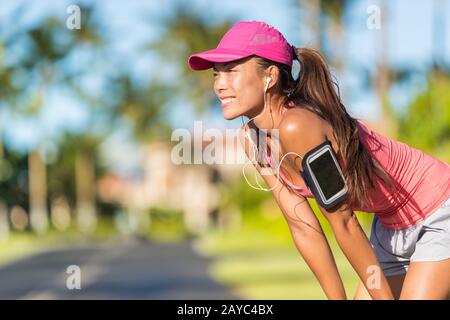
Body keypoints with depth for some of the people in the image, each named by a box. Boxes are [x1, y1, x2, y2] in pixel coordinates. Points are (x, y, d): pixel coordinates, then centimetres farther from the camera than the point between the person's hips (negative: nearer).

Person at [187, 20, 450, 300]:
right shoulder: (252, 138, -7)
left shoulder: (296, 126, -32)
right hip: (392, 223, 8)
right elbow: (303, 227, -3)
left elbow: (344, 223, -25)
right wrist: (338, 298, -2)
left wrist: (383, 297, -17)